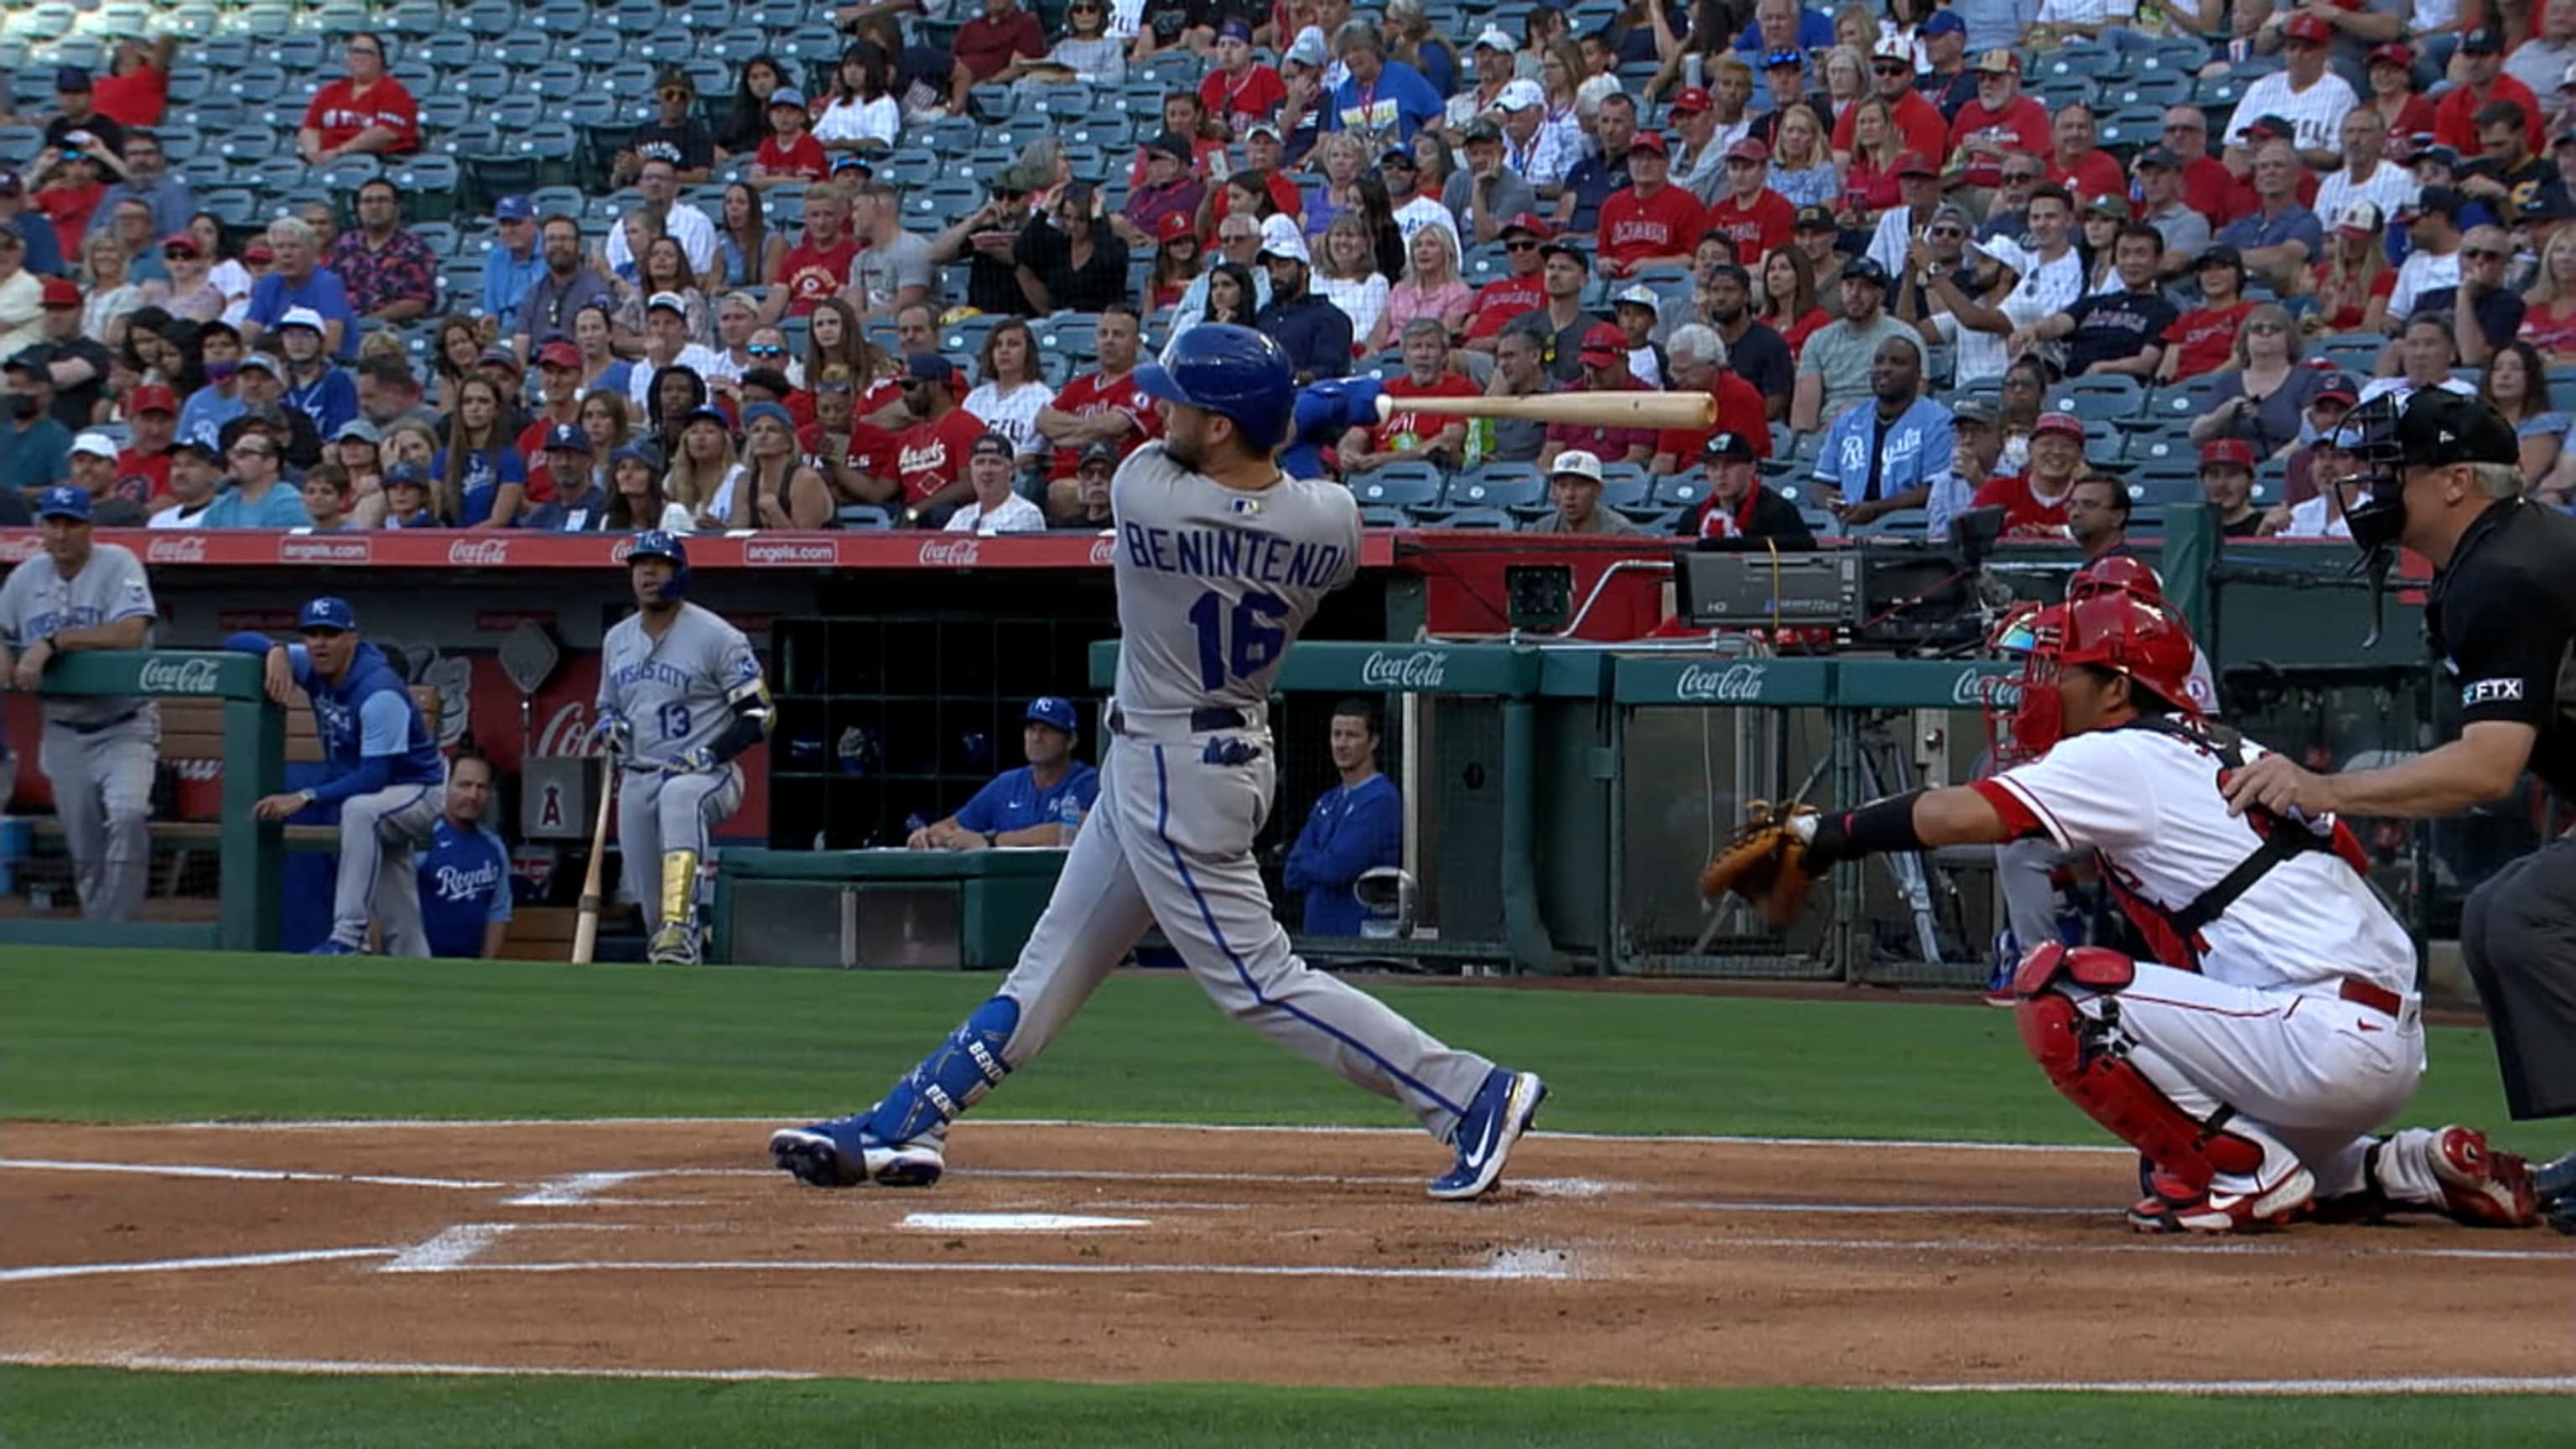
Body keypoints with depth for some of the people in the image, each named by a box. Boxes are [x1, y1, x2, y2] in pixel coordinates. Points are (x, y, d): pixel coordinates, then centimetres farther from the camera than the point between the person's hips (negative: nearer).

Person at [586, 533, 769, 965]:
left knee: (680, 797, -42)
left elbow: (758, 714, -6)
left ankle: (679, 932, -53)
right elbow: (606, 705, 28)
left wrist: (710, 755, -19)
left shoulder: (715, 636, -5)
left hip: (708, 776, -7)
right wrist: (607, 725, 2)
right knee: (652, 904, 2)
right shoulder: (617, 639, 14)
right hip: (637, 779, 7)